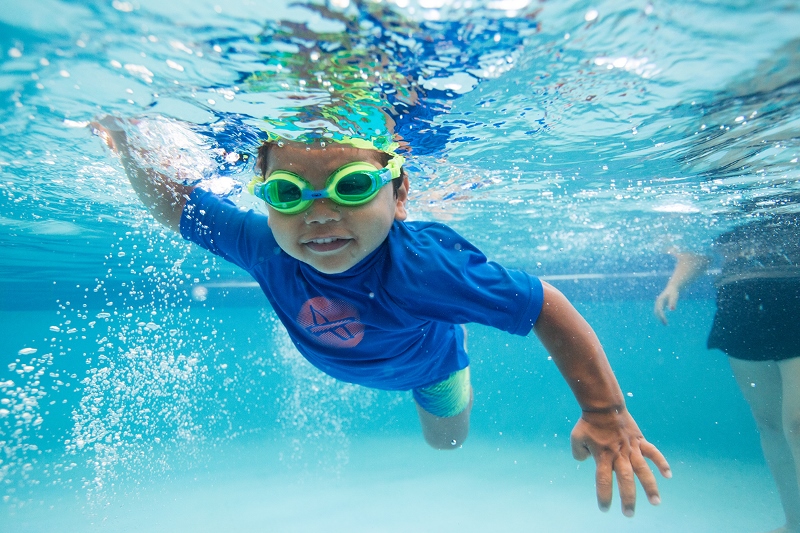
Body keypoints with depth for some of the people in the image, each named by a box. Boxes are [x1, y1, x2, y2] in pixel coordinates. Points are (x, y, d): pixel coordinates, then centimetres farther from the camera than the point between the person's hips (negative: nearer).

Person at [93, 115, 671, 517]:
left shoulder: (422, 265, -50)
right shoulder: (262, 244, -38)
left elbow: (546, 306, -40)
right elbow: (177, 205, -20)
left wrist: (605, 415, -38)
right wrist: (127, 150, -35)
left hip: (429, 358, -2)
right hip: (348, 359, 3)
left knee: (446, 439, 27)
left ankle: (462, 388, 52)